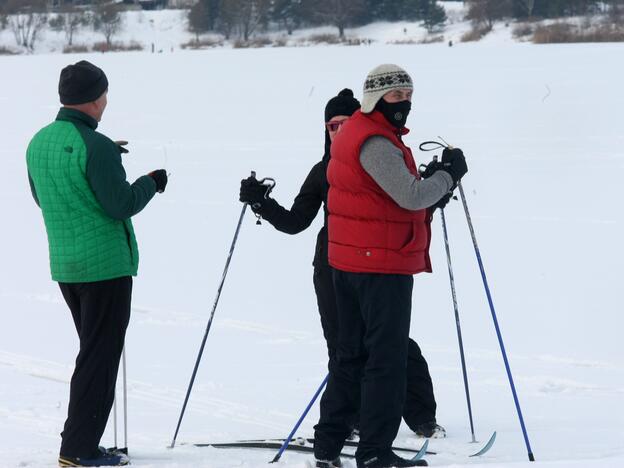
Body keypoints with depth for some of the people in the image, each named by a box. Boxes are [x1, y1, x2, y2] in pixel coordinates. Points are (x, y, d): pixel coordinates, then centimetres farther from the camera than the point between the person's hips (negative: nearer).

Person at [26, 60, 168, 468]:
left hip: (65, 266, 8)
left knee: (94, 353, 19)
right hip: (106, 265, -8)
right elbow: (121, 205, -18)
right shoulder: (94, 146, -19)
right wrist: (152, 183, 0)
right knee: (100, 357, -1)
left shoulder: (39, 142, 6)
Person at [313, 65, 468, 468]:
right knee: (388, 359, -4)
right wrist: (449, 174, -8)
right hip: (382, 267, -10)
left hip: (350, 264, 10)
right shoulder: (376, 143, -18)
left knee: (353, 354, 16)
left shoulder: (355, 133, 16)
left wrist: (433, 187, 4)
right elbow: (411, 196, -25)